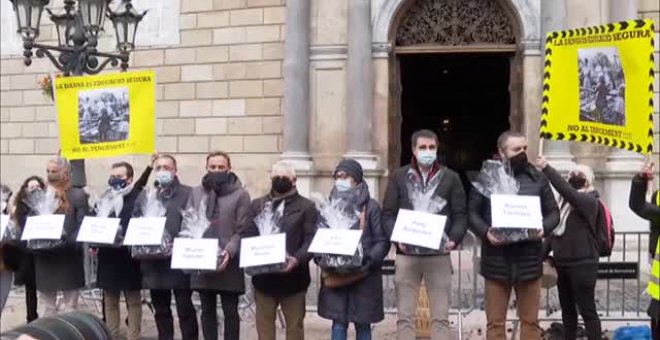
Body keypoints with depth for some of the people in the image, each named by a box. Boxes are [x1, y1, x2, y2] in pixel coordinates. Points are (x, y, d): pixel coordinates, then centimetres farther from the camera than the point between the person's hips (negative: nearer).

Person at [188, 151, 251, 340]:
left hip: (228, 262, -3)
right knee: (207, 310, 11)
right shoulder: (196, 192, 12)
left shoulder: (240, 194, -1)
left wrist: (229, 251, -20)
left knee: (230, 311, 4)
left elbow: (242, 231, -6)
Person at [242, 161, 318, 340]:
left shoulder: (306, 206, 3)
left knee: (294, 325, 7)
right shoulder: (257, 204, 14)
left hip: (293, 277, -2)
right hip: (263, 276, 3)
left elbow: (312, 240, -7)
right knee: (264, 323, 9)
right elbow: (248, 236, 6)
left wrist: (297, 259, -24)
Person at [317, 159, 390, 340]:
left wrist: (368, 260, -19)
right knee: (338, 324, 4)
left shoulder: (371, 206, -2)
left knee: (363, 324, 7)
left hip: (363, 275, -2)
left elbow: (382, 241, -4)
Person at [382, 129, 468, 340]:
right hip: (406, 254, 0)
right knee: (405, 316, 3)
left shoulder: (451, 178, 8)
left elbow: (460, 215, 6)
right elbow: (388, 214, 5)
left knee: (440, 316, 4)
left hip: (439, 255, 0)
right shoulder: (398, 177, 7)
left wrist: (454, 239, -11)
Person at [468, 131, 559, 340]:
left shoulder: (538, 179, 8)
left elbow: (553, 212, 10)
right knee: (495, 321, 5)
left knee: (530, 320, 9)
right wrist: (486, 232, -17)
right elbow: (472, 213, 2)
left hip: (529, 259, 2)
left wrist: (544, 228, -11)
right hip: (497, 259, -2)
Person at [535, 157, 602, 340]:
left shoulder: (589, 200, -10)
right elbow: (554, 229, 16)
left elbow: (567, 190, -30)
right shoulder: (563, 201, 12)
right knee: (567, 309, 15)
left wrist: (546, 168, -35)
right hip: (562, 263, 7)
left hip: (582, 263, -7)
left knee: (587, 310, -3)